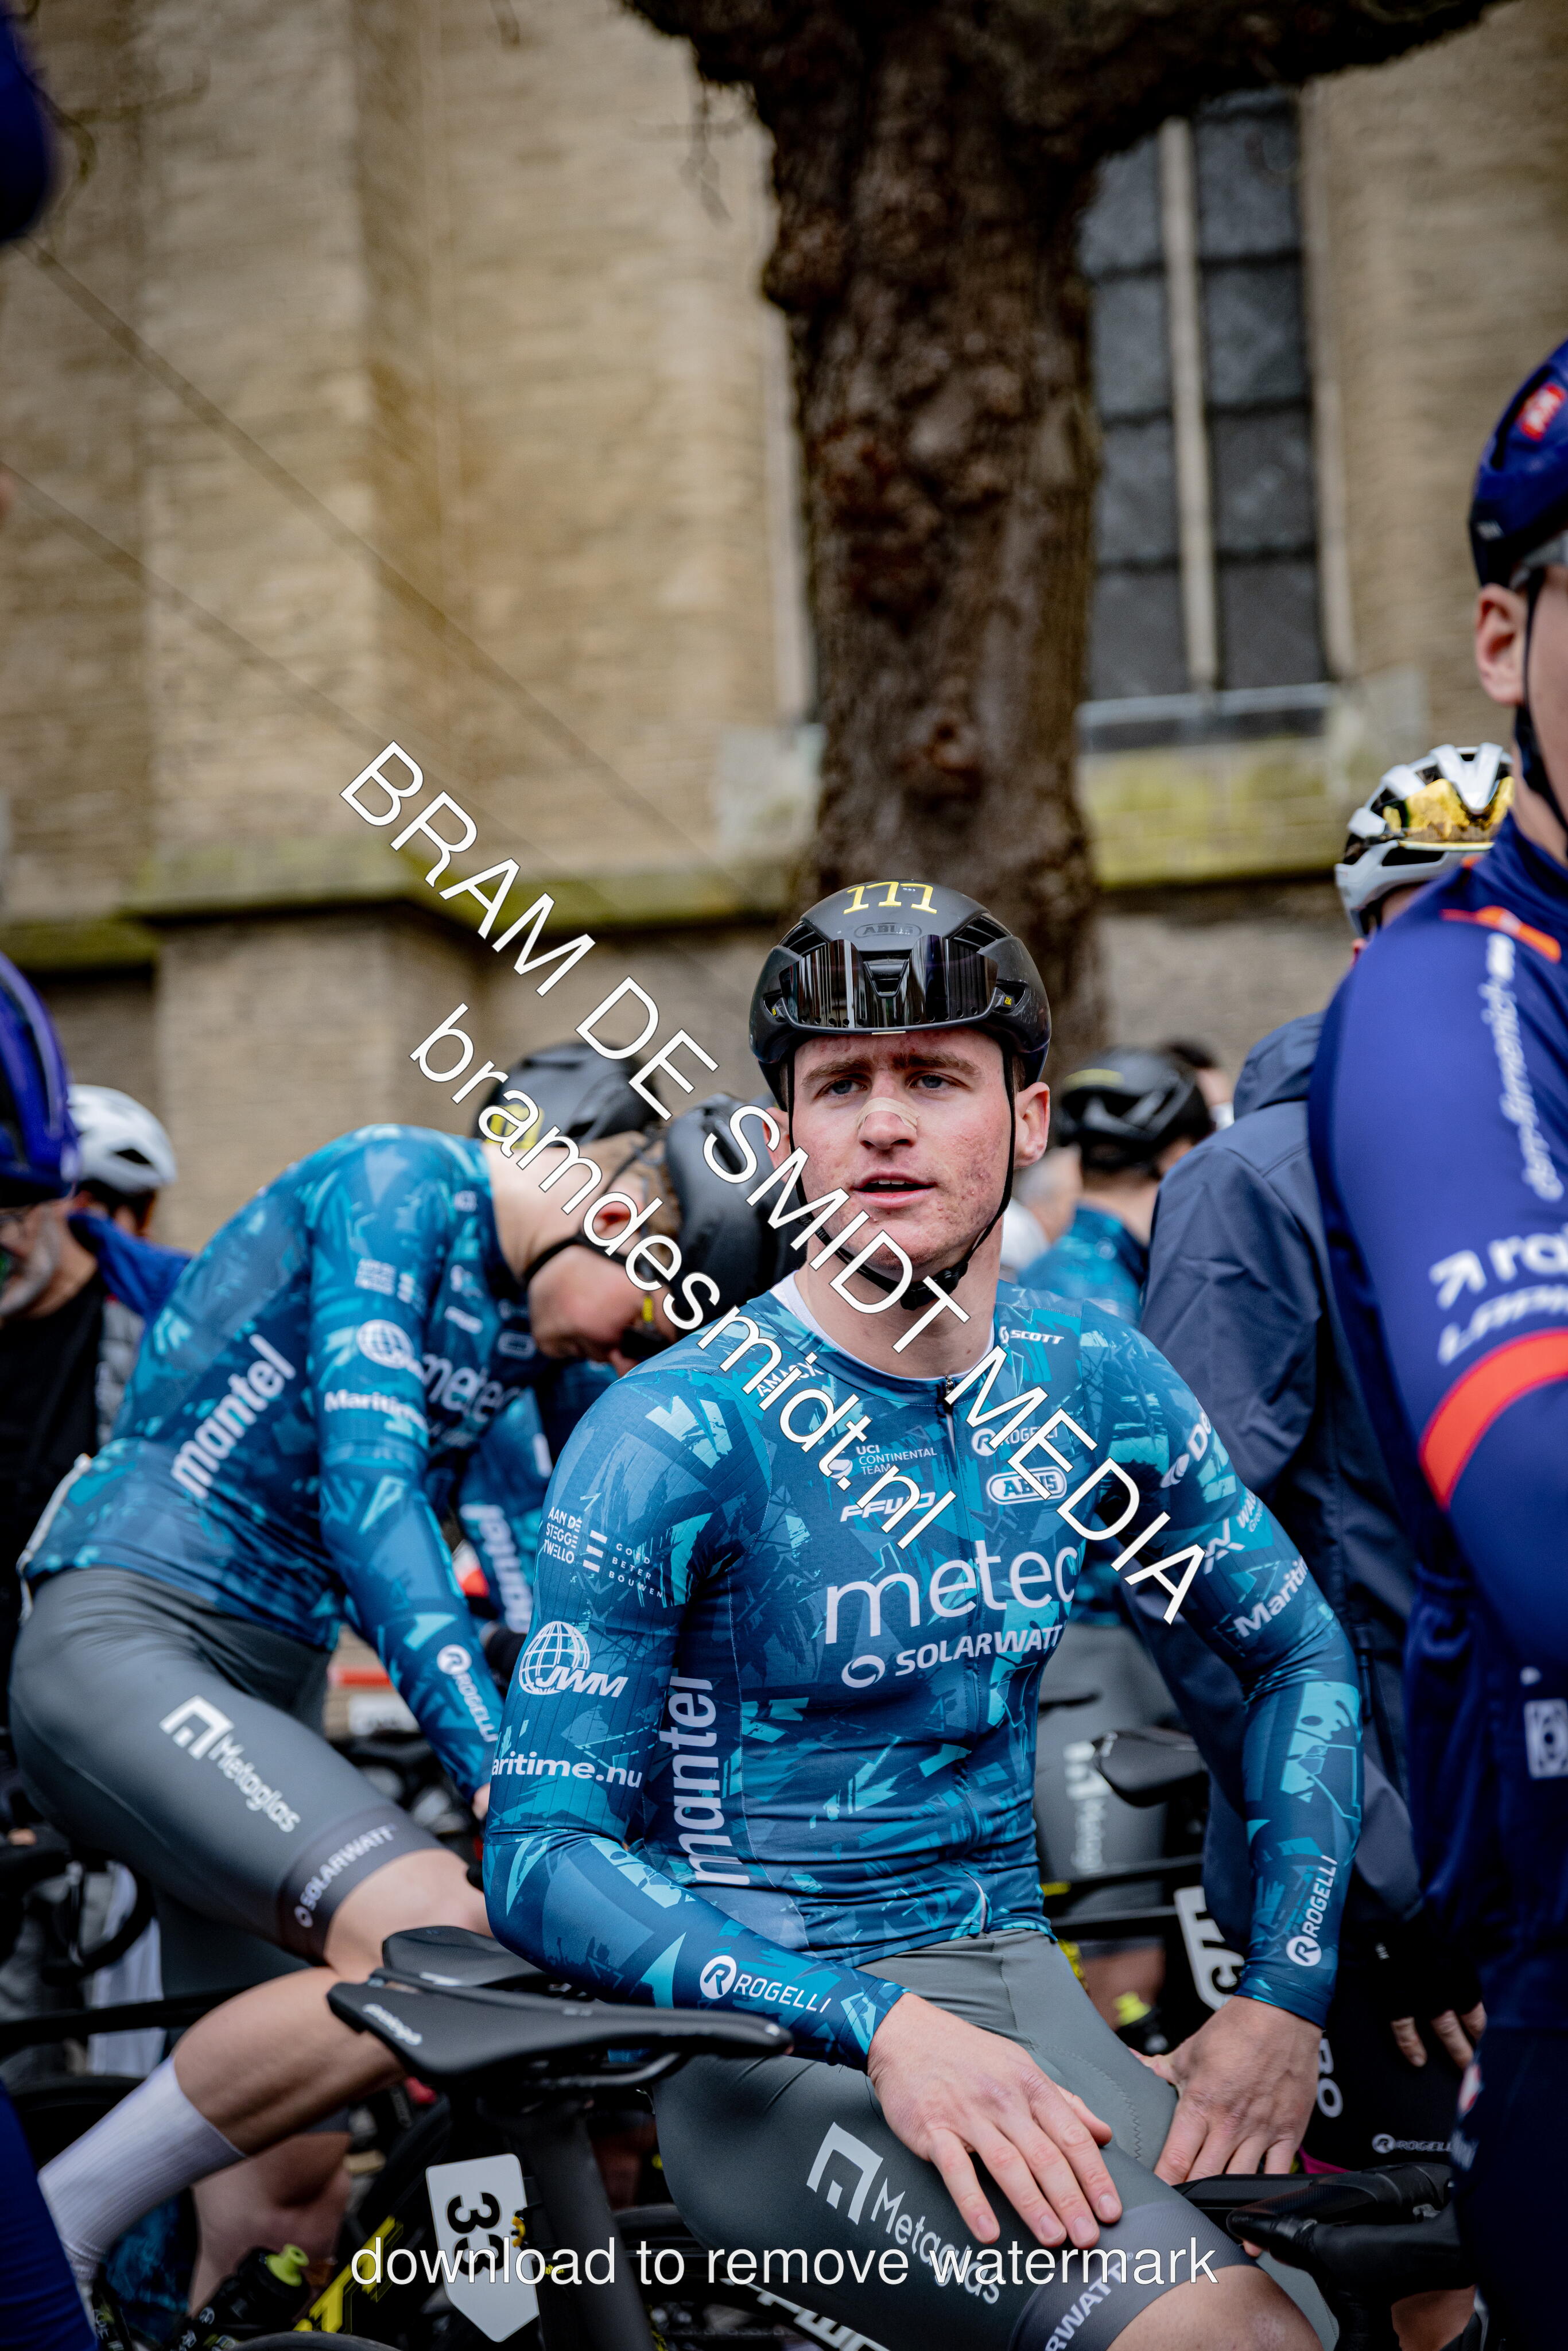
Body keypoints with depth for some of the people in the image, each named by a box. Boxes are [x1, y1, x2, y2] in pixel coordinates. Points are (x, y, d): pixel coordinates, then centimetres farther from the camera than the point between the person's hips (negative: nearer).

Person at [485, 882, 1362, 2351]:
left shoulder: (1094, 1384, 3)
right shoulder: (670, 1437, -12)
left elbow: (1302, 1655, 16)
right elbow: (543, 1856, -15)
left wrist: (1286, 1999, 4)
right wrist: (884, 2025, -27)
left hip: (1022, 1998, 6)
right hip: (773, 2036, -6)